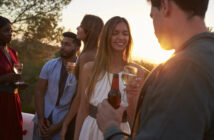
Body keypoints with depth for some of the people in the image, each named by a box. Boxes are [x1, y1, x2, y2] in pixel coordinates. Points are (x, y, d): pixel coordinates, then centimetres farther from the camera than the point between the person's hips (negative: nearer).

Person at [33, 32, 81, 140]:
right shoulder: (49, 65, -2)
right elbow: (39, 91, -1)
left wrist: (57, 126, -12)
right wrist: (41, 118, -11)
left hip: (63, 122, -2)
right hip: (42, 120, 2)